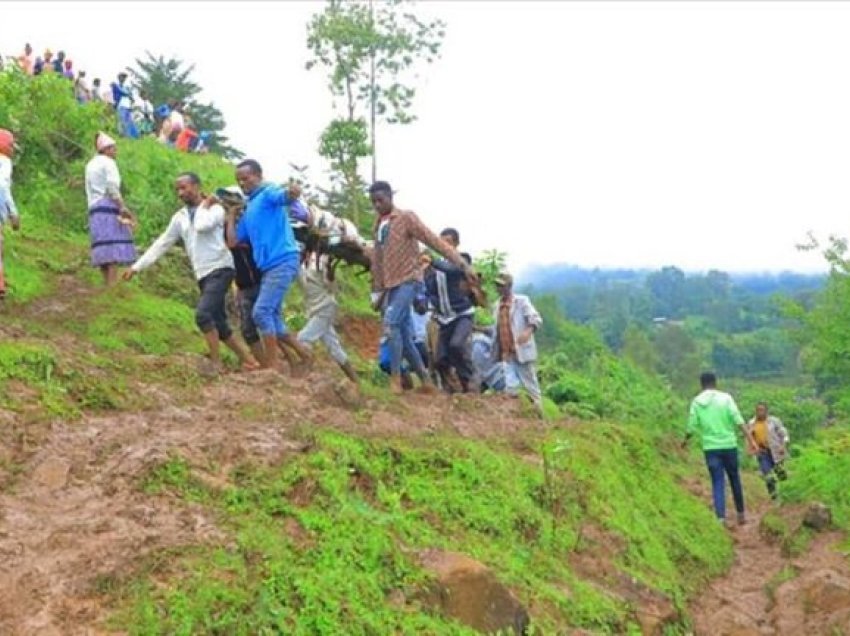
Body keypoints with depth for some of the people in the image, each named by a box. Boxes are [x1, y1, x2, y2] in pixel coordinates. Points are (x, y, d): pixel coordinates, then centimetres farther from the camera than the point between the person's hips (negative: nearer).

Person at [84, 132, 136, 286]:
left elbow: (89, 191, 19)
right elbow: (112, 188, -14)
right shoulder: (108, 162, -3)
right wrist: (123, 208, -16)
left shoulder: (91, 164, 22)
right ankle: (113, 285, -20)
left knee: (104, 254, 6)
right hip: (108, 208, -8)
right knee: (114, 250, -13)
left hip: (94, 209, 8)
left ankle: (107, 284, 5)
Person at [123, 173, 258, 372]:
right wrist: (136, 267, 13)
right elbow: (161, 244, 16)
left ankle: (216, 364, -17)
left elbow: (202, 226, -23)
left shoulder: (215, 208, -1)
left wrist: (204, 206, -4)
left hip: (220, 269, -7)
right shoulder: (180, 217, 15)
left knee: (203, 314, -22)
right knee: (218, 324, 6)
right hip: (203, 275, 7)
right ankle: (248, 360, 17)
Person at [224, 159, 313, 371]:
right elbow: (232, 241, 19)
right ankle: (303, 354, 21)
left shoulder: (269, 193, -2)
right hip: (269, 266, 9)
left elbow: (284, 196, -25)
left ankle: (272, 366, -8)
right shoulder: (248, 211, 22)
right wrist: (231, 214, 21)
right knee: (271, 317, 9)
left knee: (261, 312, -13)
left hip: (283, 261, -9)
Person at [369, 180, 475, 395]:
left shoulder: (406, 218, -5)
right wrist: (379, 291, 18)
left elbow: (435, 241, -11)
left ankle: (395, 378, -16)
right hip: (389, 285, 7)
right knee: (404, 335, 6)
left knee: (391, 324, -22)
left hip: (406, 281, -7)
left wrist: (462, 264, -18)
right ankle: (424, 378, 15)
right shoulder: (377, 226, 15)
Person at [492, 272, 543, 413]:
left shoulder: (522, 301, -4)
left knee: (531, 387, 2)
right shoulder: (497, 305, 14)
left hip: (522, 352, -5)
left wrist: (528, 331, -33)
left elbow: (536, 319, -15)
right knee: (510, 388, -4)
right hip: (507, 354, 5)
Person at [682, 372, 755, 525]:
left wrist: (685, 440, 19)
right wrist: (749, 438, -13)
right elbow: (738, 420, -11)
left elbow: (692, 426, 1)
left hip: (710, 447, 0)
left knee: (718, 483, 3)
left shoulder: (696, 402, 0)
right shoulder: (725, 398, -2)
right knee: (734, 480, 16)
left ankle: (721, 517, -8)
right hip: (729, 445, 0)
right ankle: (740, 514, 27)